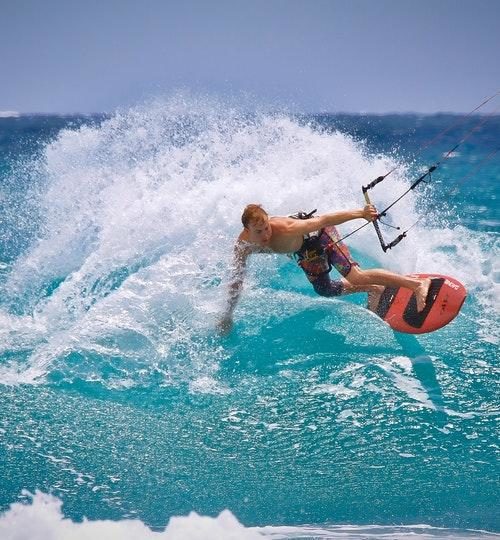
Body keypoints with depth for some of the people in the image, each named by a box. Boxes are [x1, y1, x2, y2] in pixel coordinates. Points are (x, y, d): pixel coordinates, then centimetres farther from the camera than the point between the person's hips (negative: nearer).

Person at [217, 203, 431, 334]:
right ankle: (373, 289, 34)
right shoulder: (243, 246, -26)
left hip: (320, 236, -7)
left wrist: (361, 213, -47)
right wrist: (227, 316, -10)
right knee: (324, 289, 16)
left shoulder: (285, 230, -42)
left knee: (356, 276, -23)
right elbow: (236, 280, -13)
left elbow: (323, 220, -41)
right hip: (304, 251, 7)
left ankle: (418, 284, -27)